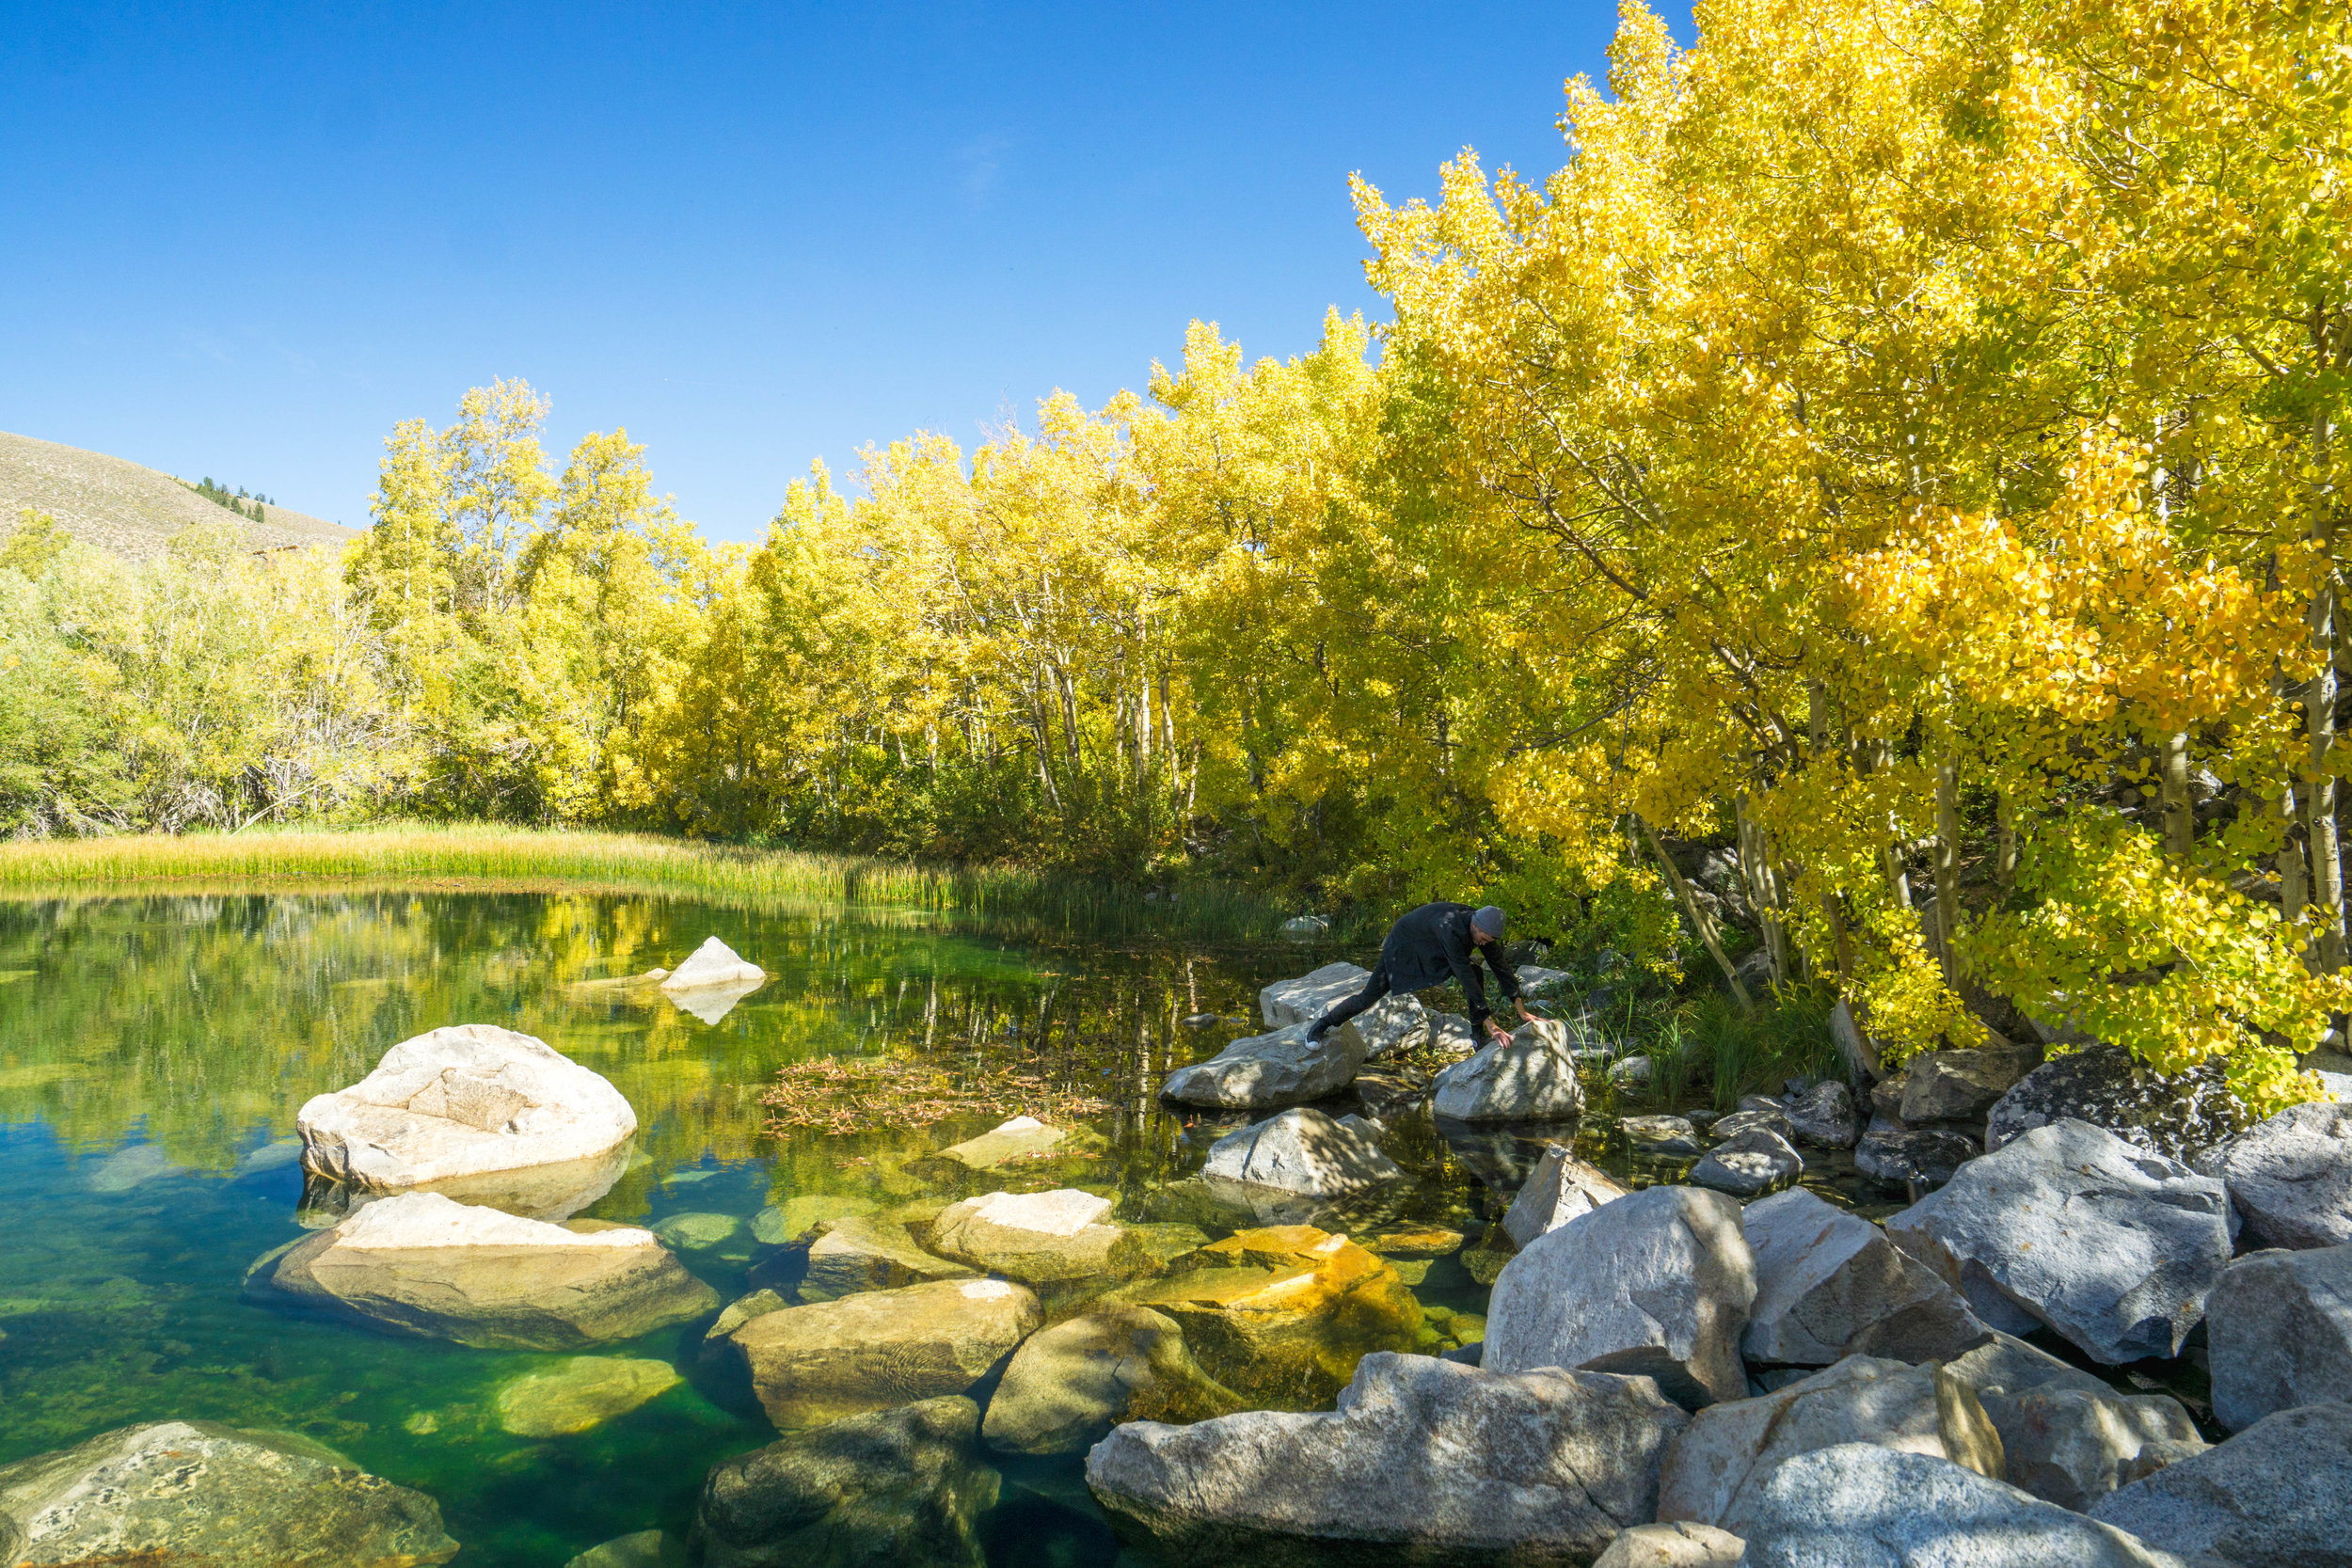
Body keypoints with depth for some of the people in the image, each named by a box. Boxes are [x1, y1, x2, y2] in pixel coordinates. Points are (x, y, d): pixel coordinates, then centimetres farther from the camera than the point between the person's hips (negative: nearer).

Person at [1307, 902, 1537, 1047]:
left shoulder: (1483, 927, -20)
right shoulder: (1450, 930, -43)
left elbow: (1500, 967, -12)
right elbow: (1465, 978, -46)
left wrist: (1523, 1011, -13)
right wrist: (1491, 1025, -46)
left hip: (1431, 952, 7)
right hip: (1402, 949, -7)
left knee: (1476, 971, -14)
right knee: (1369, 997, -5)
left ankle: (1477, 1036, -6)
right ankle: (1323, 1023, 19)